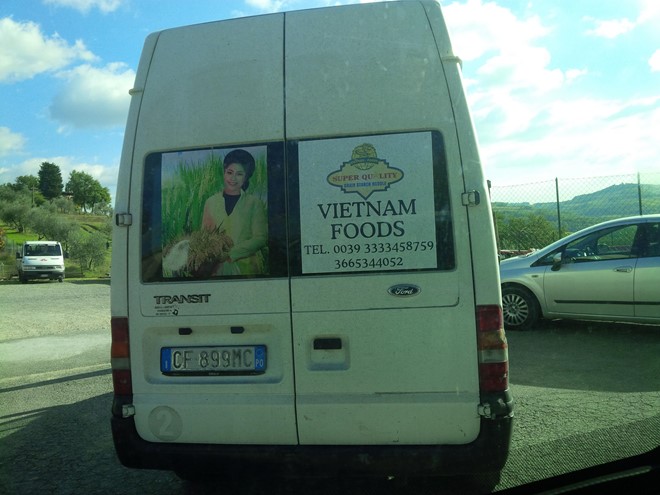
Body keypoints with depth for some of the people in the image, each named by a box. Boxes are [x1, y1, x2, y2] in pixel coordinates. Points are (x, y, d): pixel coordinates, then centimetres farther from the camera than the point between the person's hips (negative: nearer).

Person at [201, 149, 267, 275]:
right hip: (217, 267, 1)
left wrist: (231, 253, -14)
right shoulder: (211, 202, 8)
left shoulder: (254, 203, 1)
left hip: (246, 267, -1)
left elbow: (261, 238, -4)